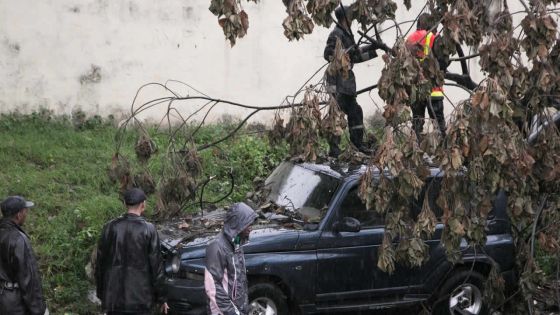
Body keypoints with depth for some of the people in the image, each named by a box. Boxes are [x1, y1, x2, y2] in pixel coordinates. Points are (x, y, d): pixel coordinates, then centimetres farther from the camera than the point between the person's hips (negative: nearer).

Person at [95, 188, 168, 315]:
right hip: (140, 298, -3)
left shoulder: (110, 227, 0)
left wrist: (101, 294, 17)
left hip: (113, 297, 3)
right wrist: (161, 298, 2)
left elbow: (100, 263, 6)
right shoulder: (148, 230, -8)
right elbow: (156, 266, -6)